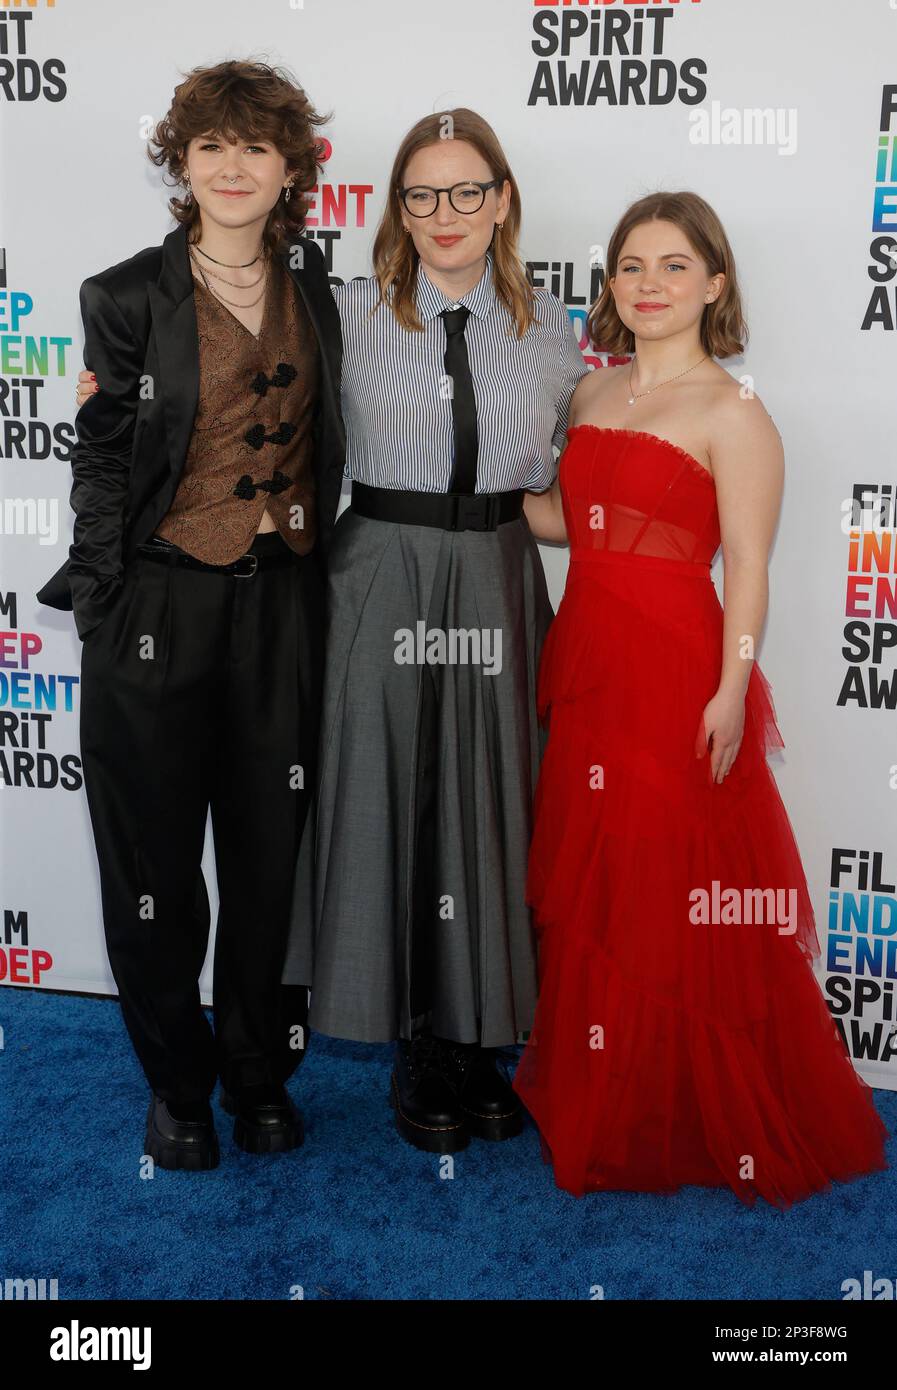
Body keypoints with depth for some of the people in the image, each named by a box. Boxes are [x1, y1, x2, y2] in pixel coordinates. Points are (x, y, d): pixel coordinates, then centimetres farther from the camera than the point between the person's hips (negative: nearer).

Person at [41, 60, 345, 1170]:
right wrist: (107, 617, -6)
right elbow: (103, 463, -3)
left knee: (270, 851, 10)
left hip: (281, 603, 3)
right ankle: (177, 1081, 28)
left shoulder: (313, 292, 9)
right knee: (155, 859, 7)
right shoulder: (127, 297, -2)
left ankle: (261, 1071, 29)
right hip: (159, 607, -3)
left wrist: (306, 560, 7)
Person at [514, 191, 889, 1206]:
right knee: (585, 890, 14)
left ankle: (701, 1123, 21)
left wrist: (732, 693, -19)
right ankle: (598, 1106, 32)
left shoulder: (732, 413, -8)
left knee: (676, 903, 1)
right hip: (585, 661, 7)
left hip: (675, 674, -7)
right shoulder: (592, 396, 13)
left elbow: (747, 569, -13)